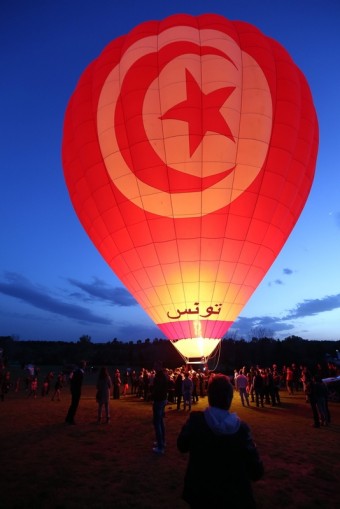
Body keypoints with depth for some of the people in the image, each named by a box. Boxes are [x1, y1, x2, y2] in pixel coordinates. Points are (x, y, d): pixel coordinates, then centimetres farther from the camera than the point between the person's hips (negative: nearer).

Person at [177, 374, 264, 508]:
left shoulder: (195, 419, -19)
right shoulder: (241, 427, -19)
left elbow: (182, 446, 0)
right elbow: (256, 472, -13)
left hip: (199, 494, 1)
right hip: (234, 498, 0)